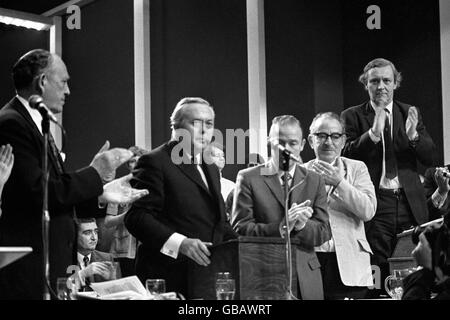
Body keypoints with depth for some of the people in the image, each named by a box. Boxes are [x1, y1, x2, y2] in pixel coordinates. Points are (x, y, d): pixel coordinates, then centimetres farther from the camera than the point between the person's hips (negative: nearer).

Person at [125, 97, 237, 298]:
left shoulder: (211, 170, 23)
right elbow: (136, 216, -14)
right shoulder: (155, 162, -4)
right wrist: (179, 242, -25)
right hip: (170, 278, -7)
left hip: (209, 279, 7)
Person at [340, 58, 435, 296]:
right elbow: (346, 156, -8)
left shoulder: (410, 113, 12)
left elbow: (429, 158, 4)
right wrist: (373, 133, -22)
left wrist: (413, 136, -16)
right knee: (378, 271, -6)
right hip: (376, 203, -2)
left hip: (410, 203, 3)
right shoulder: (352, 116, 5)